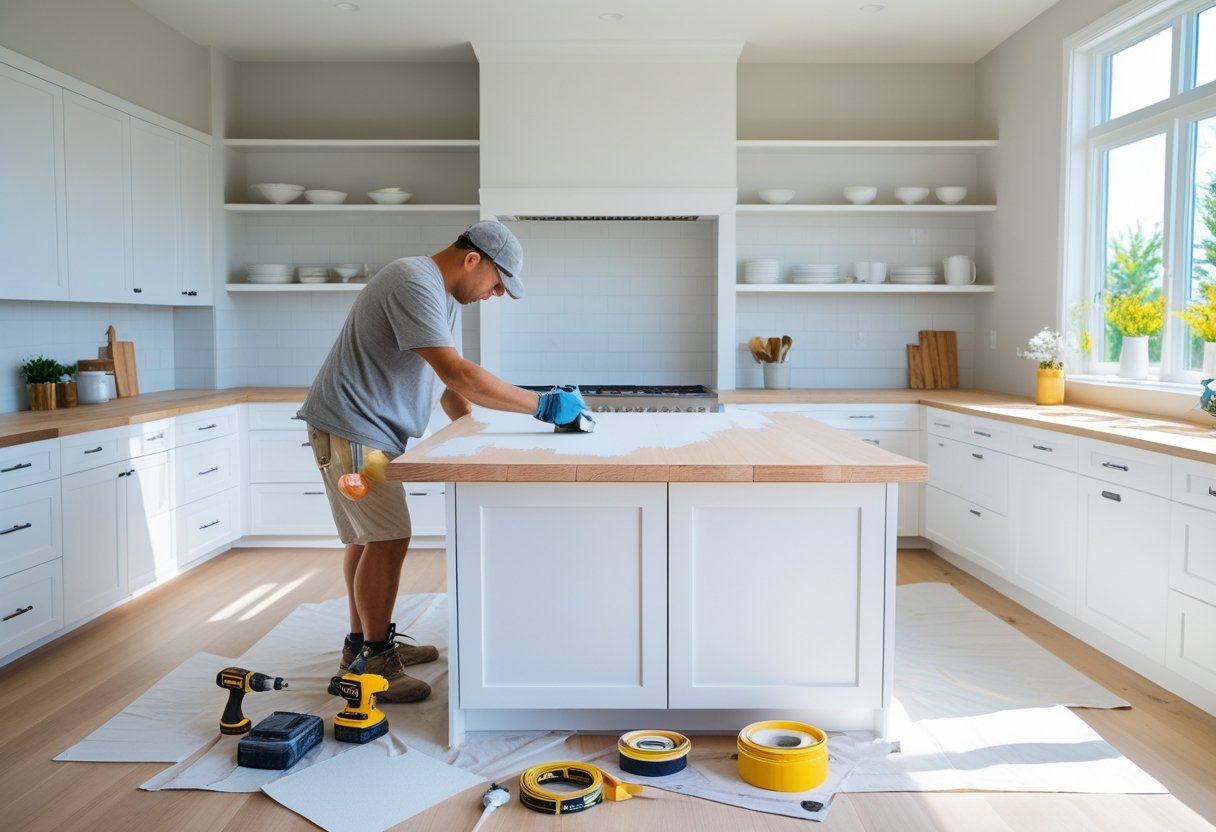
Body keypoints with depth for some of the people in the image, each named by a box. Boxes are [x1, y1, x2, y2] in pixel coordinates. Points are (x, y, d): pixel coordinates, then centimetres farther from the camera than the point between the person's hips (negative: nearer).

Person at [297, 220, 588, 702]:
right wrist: (542, 406, -28)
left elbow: (447, 384, 13)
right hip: (351, 427, -10)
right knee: (388, 540, -11)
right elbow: (457, 373, -31)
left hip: (371, 431, 10)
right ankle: (375, 665, 0)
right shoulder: (413, 283, -22)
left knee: (369, 539, 16)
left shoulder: (445, 299, 12)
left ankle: (363, 644, 28)